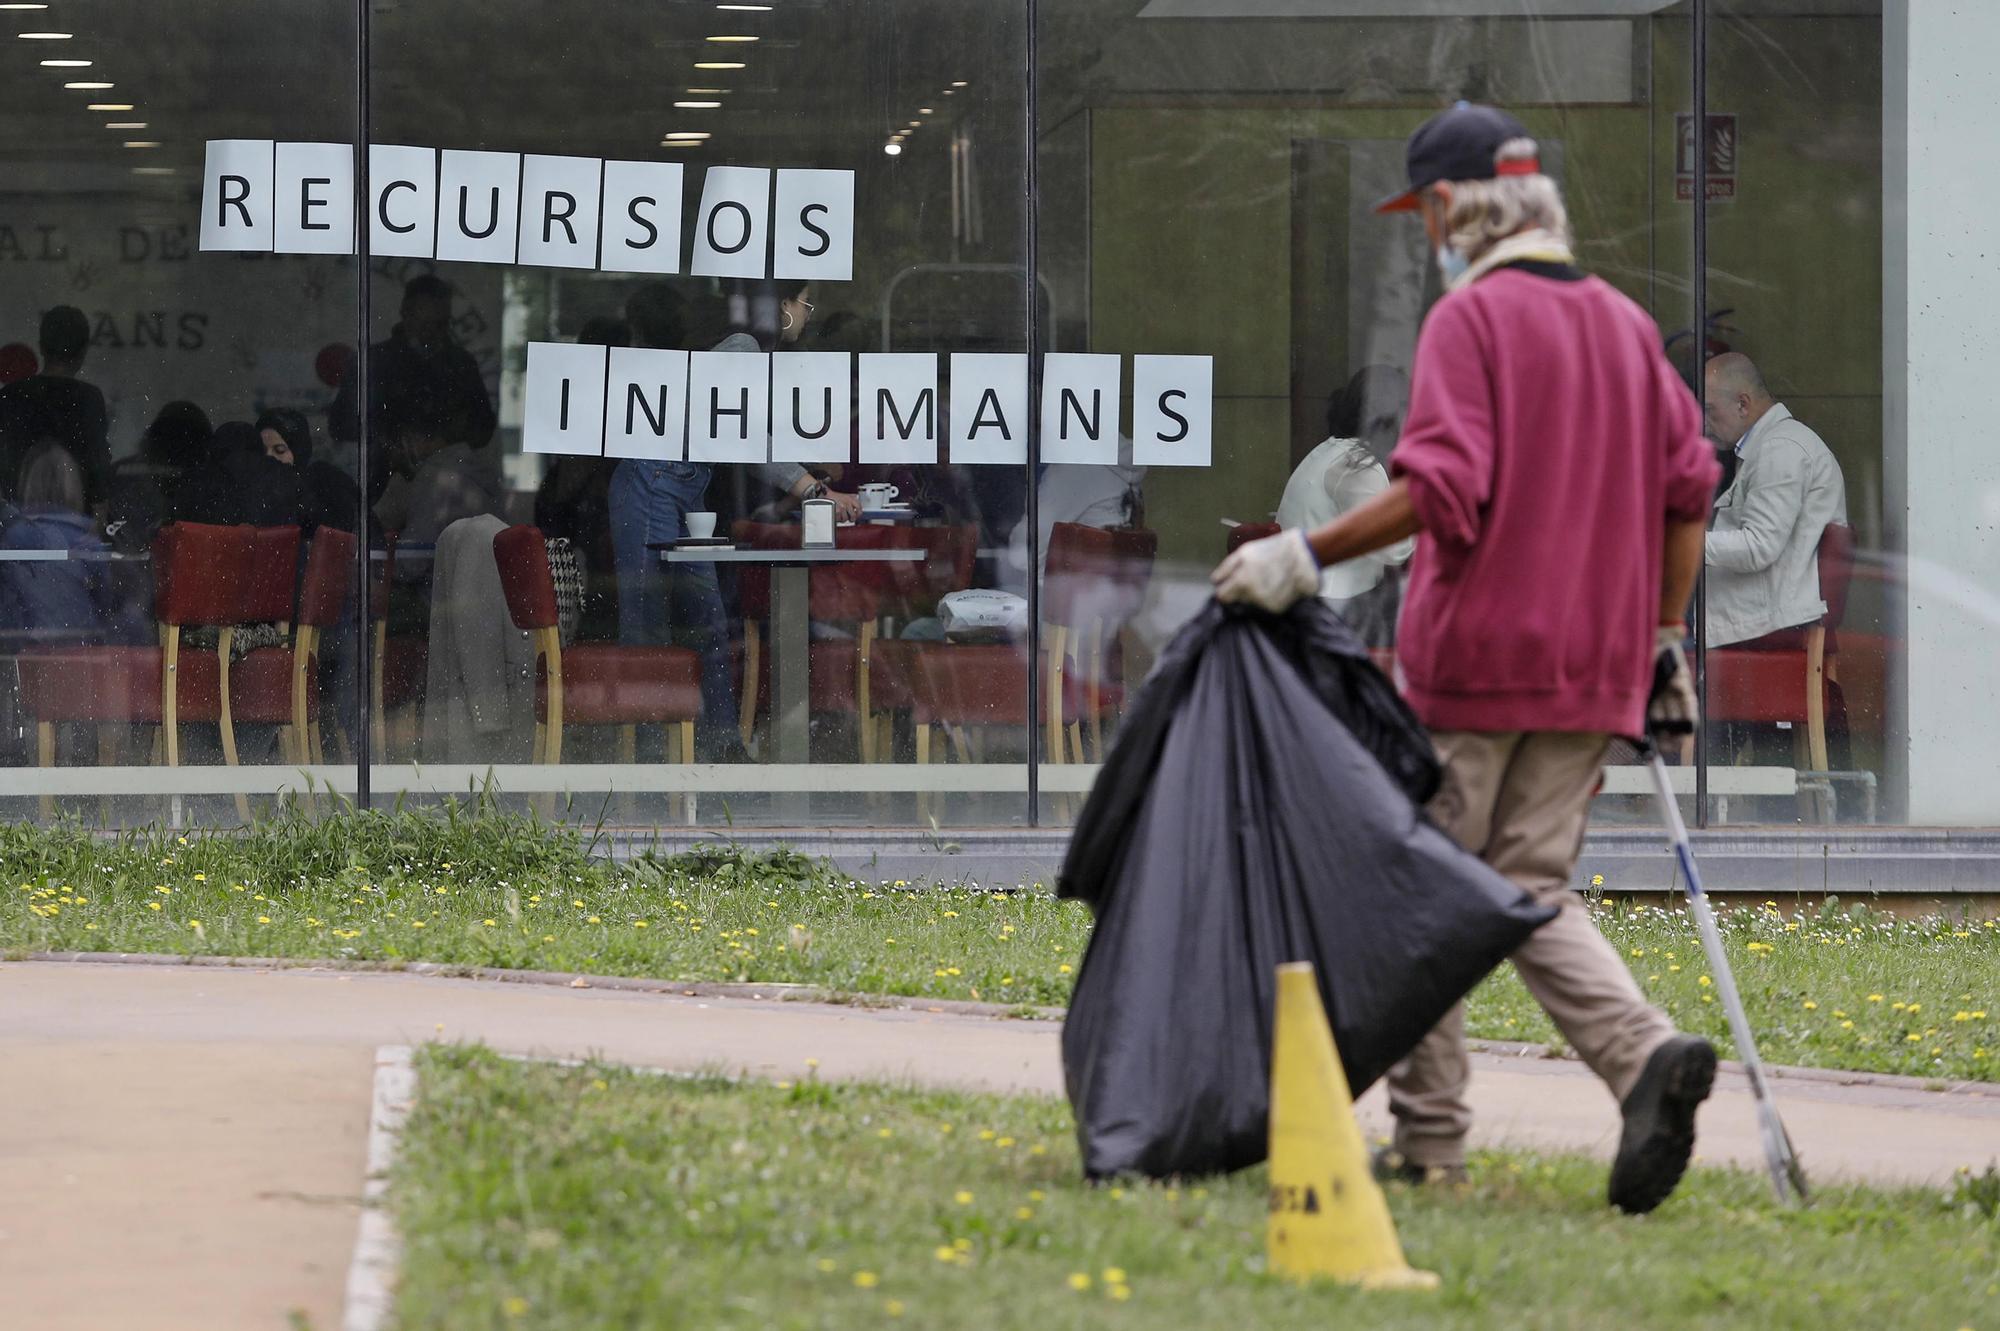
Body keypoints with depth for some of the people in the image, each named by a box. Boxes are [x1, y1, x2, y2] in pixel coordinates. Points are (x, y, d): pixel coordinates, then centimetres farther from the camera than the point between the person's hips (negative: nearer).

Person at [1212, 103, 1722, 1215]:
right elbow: (1689, 487, 11)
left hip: (1473, 658, -6)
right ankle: (1647, 1053, -16)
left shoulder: (1471, 317, -9)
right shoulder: (1626, 321, 13)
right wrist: (1664, 638, 17)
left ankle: (1430, 1132, 9)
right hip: (1596, 666, 6)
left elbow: (1441, 490, -21)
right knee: (1535, 891, 8)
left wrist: (1307, 555, -16)